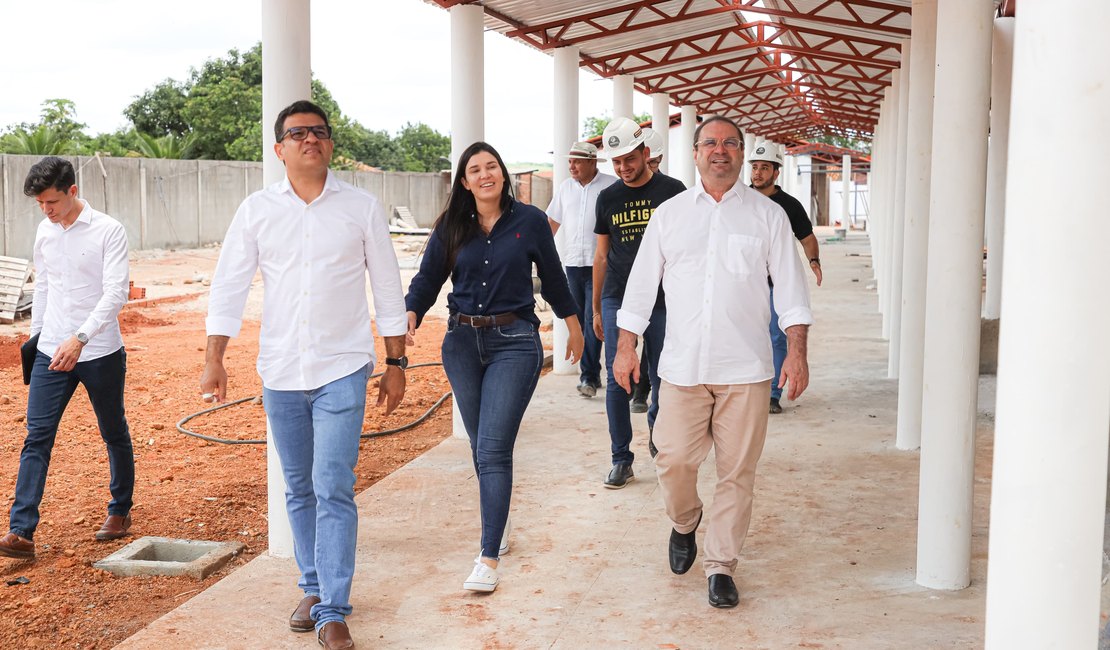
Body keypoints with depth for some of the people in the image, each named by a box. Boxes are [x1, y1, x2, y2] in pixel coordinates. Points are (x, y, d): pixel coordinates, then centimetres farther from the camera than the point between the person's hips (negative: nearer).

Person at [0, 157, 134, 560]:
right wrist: (36, 332, 20)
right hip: (52, 352, 4)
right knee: (36, 437, -4)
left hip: (101, 353, -4)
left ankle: (120, 511, 30)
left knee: (114, 435, 12)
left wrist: (80, 338, -29)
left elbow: (116, 292, -19)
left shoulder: (108, 231, -12)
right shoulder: (44, 231, 7)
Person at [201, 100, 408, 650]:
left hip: (342, 371, -2)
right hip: (280, 373, 3)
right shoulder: (257, 209, 3)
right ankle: (314, 588, 30)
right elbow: (229, 286, 3)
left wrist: (396, 363, 4)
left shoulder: (362, 208, -1)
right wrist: (214, 360, -5)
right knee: (298, 491, 13)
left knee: (333, 490, -9)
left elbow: (388, 290, 4)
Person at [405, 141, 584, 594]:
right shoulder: (450, 229, 4)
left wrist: (573, 326, 18)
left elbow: (552, 277, 9)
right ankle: (497, 529, 32)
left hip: (514, 343, -3)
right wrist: (411, 315, -17)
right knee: (481, 449, 13)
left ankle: (489, 557, -7)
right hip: (462, 343, 4)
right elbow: (427, 279, 2)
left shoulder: (530, 221, -1)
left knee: (493, 450, -11)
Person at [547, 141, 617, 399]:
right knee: (579, 320, 9)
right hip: (573, 263, 5)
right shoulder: (565, 187, 12)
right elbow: (552, 222, 19)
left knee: (592, 320, -10)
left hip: (599, 264, -5)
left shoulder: (612, 185, -4)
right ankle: (591, 373, 19)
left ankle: (589, 377, -7)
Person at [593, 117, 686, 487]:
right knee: (617, 380, -2)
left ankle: (656, 429, 36)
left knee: (662, 377, 7)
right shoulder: (607, 198, 8)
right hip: (617, 300, 2)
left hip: (662, 300, -2)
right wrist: (596, 309, 14)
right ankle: (621, 460, 5)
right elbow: (602, 255, 14)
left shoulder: (672, 191, 0)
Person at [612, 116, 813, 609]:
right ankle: (685, 522, 30)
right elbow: (642, 283, 13)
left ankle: (720, 566, 16)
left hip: (746, 368, -1)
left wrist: (797, 352, -4)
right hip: (682, 365, 1)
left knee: (737, 470, 1)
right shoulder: (669, 214, 11)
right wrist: (626, 347, 9)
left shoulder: (768, 215, 7)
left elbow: (790, 287, 5)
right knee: (674, 460, -3)